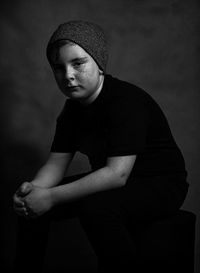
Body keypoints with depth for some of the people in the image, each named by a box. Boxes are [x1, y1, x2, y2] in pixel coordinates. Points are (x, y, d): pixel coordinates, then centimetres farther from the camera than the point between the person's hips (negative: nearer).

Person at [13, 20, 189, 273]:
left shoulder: (126, 100, -25)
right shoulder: (74, 106, 2)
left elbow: (118, 173, -33)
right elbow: (57, 161, 1)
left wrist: (51, 197, -31)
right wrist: (33, 189, -21)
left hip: (161, 185, -8)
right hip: (111, 184, 8)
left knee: (95, 208, -37)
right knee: (30, 204, -3)